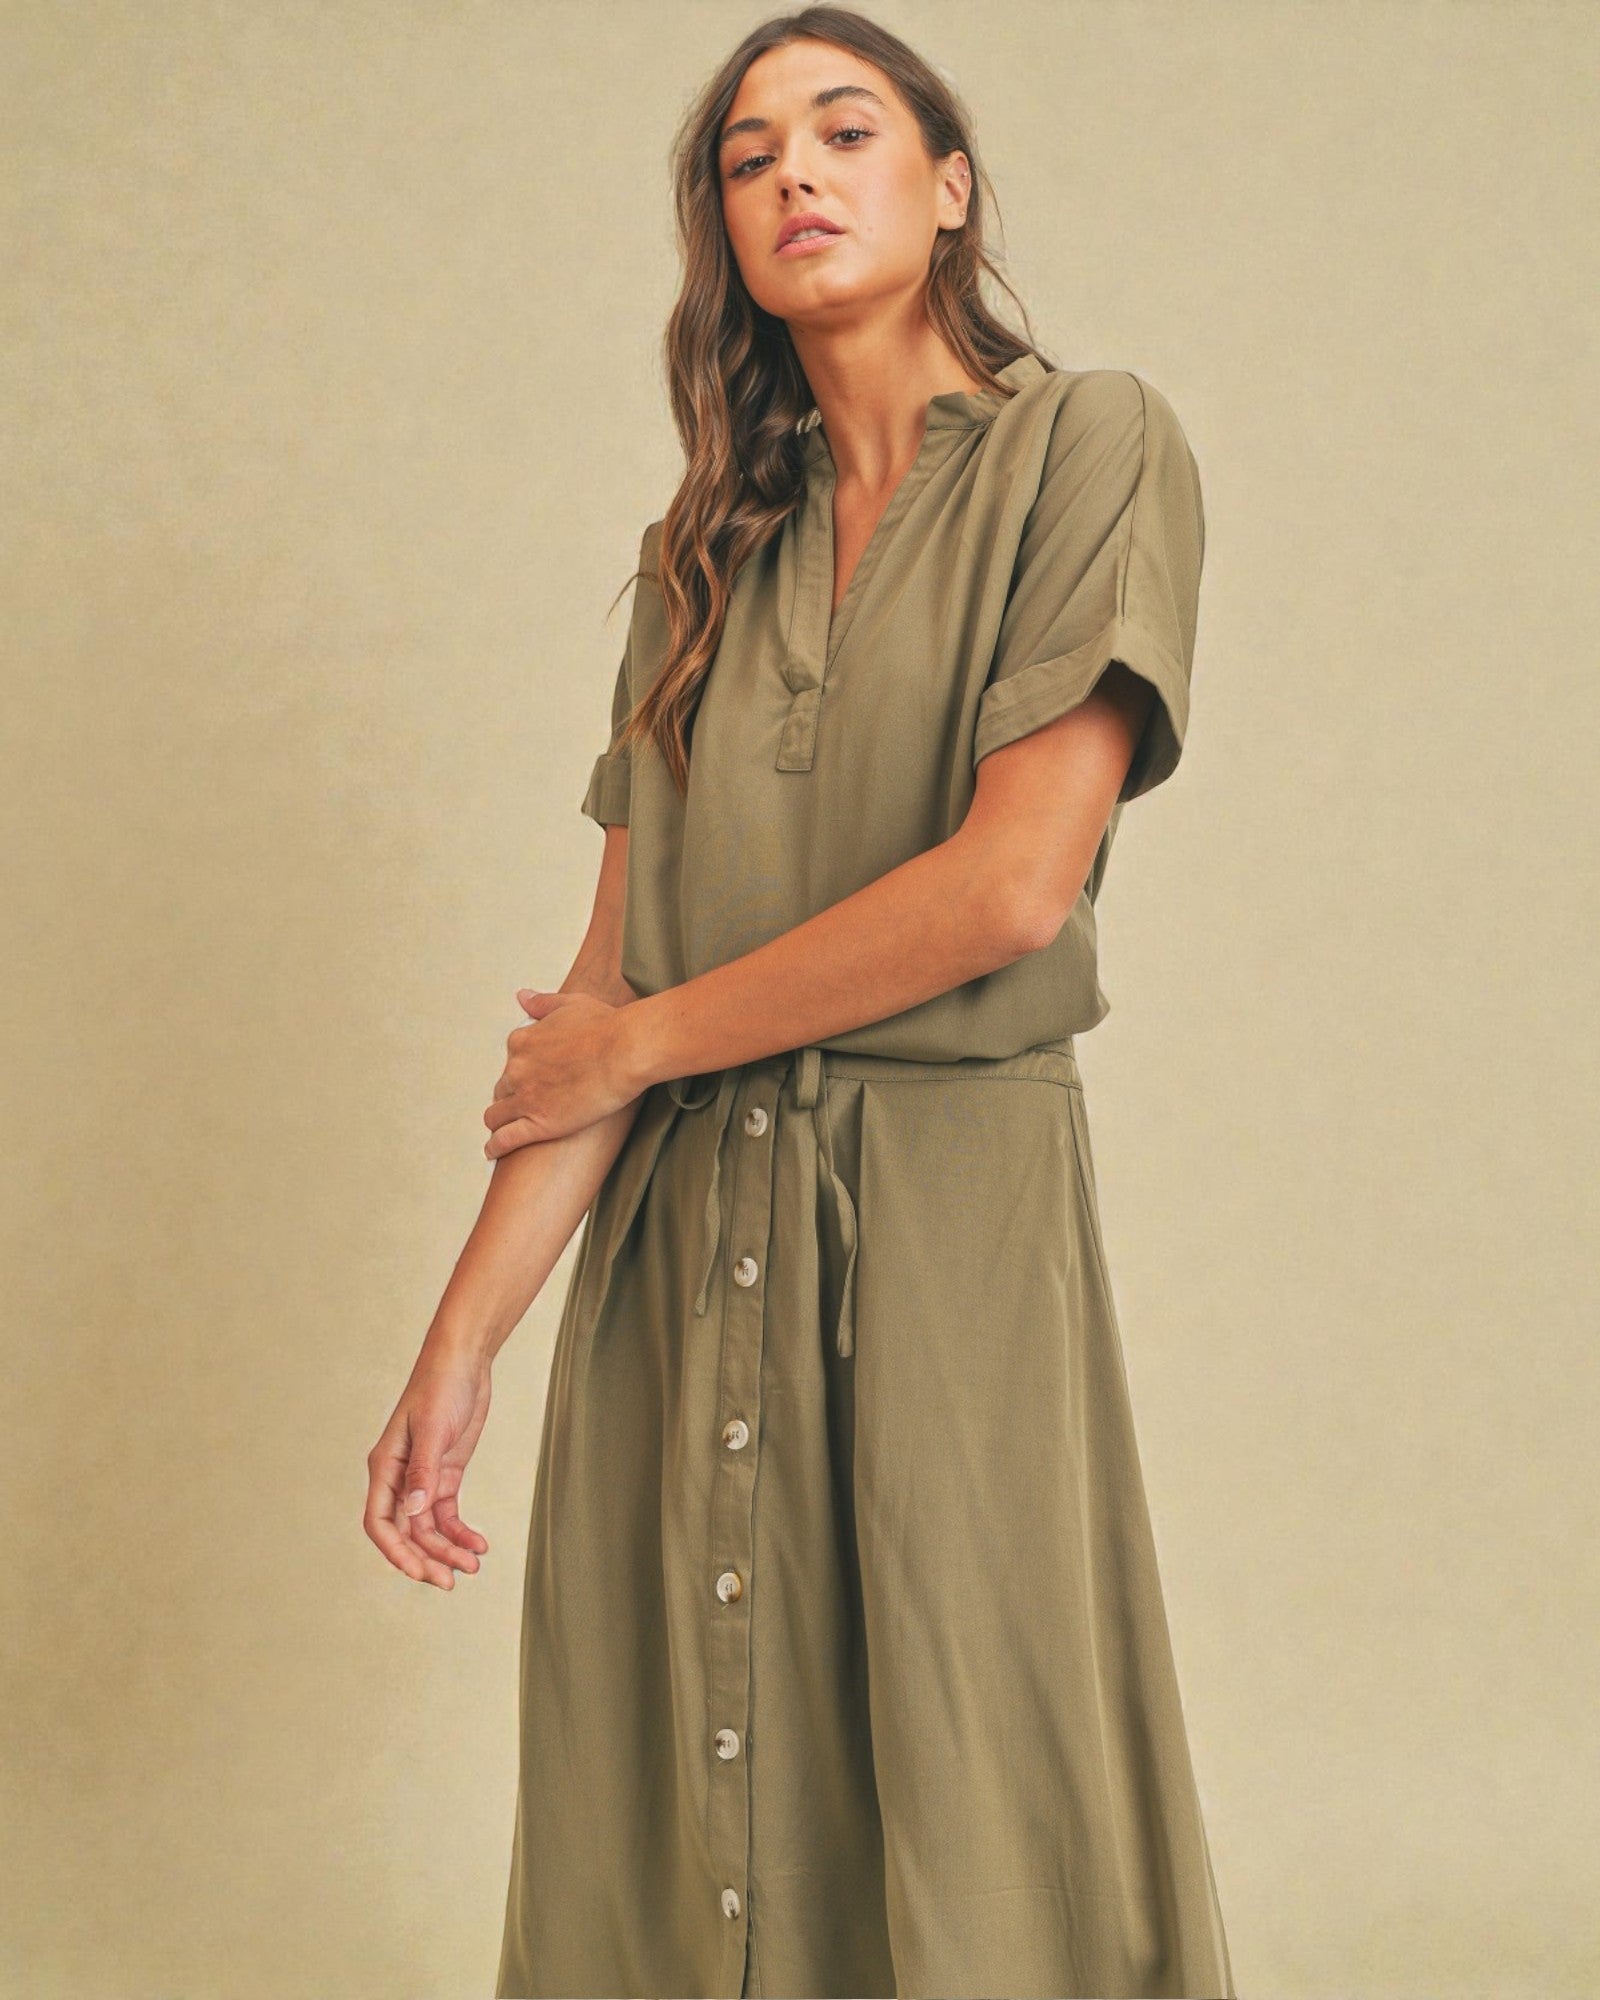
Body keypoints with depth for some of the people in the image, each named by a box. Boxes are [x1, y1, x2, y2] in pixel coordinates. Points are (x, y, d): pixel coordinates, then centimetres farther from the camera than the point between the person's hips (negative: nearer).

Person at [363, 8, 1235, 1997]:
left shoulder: (1090, 448, -2)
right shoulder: (709, 545, 12)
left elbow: (1017, 882, -14)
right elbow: (612, 965, 4)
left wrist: (642, 1043, -5)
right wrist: (463, 1336, -4)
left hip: (954, 1207, -4)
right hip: (678, 1236, 5)